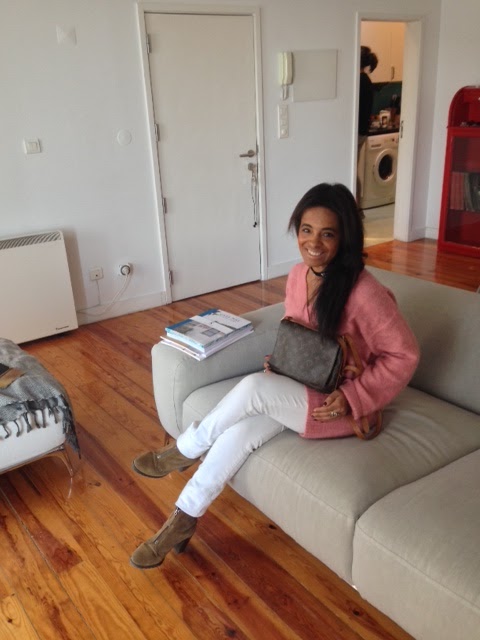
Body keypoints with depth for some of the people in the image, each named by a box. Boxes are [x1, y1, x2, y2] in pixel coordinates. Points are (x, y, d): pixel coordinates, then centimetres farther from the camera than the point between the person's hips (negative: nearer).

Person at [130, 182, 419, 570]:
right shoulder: (297, 275, -1)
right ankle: (183, 519, -6)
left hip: (337, 406, -6)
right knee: (240, 433, -20)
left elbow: (404, 355, -16)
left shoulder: (363, 292, -24)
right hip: (298, 393, 6)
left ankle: (186, 450, -4)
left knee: (254, 387, -29)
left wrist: (352, 397, -22)